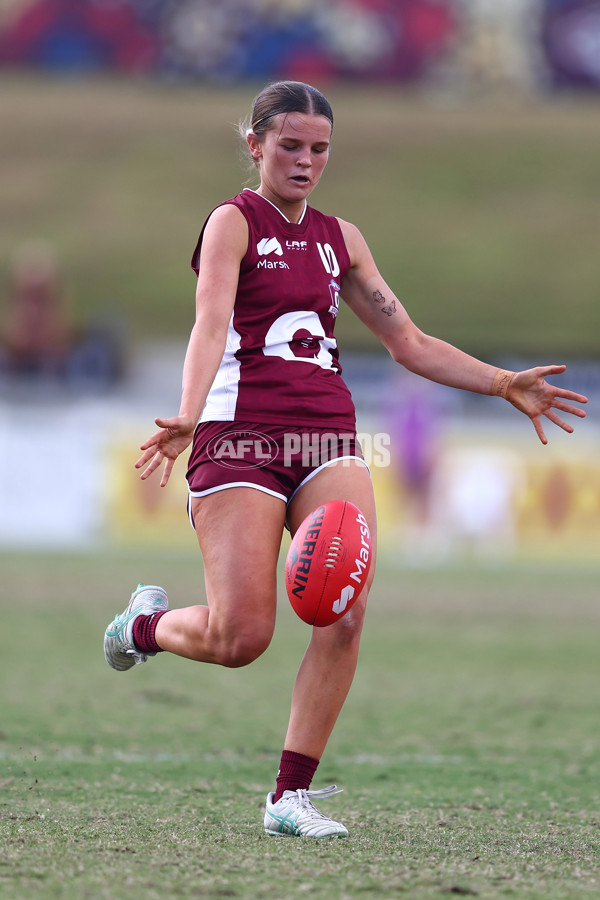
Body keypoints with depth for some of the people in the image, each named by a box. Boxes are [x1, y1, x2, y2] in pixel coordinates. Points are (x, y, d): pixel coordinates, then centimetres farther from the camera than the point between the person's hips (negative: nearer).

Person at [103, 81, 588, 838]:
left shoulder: (339, 239, 18)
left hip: (327, 436, 5)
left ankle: (291, 795, -8)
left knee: (345, 613, -16)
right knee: (240, 639, -12)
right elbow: (211, 326, -16)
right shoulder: (234, 222, 0)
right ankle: (145, 624, 23)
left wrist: (505, 385, 14)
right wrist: (186, 420, -33)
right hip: (241, 433, -5)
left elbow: (408, 343, 24)